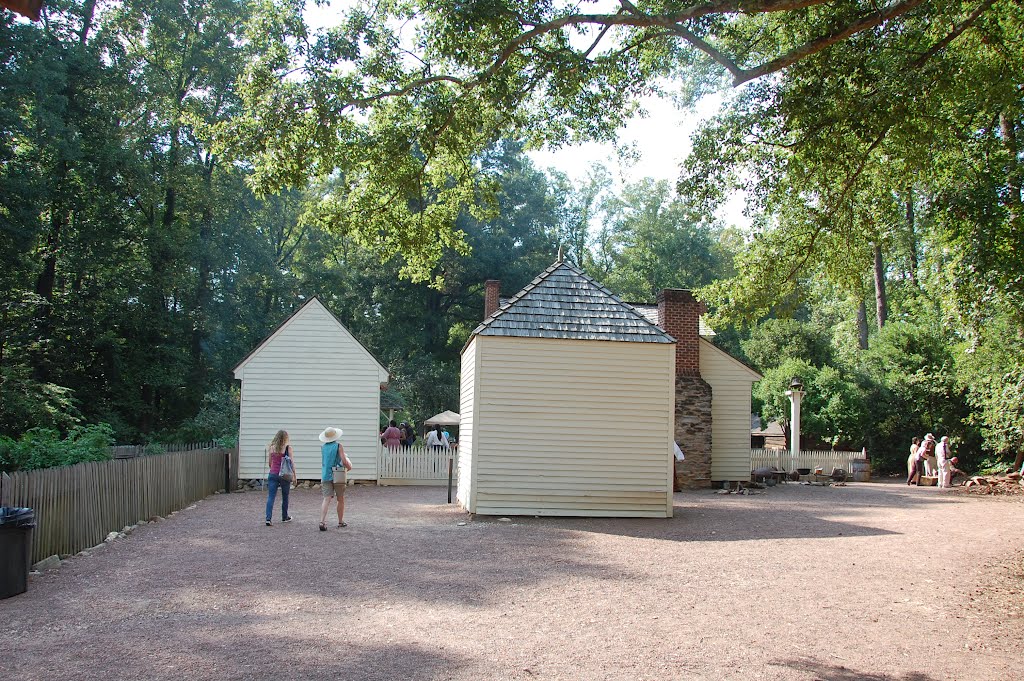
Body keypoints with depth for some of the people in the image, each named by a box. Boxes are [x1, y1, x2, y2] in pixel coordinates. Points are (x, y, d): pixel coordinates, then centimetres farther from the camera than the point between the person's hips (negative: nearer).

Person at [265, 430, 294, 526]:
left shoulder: (271, 447, 4)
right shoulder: (288, 448, -7)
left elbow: (269, 463, 11)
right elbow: (291, 462, -8)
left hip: (273, 474, 2)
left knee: (271, 497, 0)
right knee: (285, 497, 15)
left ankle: (268, 518, -14)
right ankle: (284, 517, 27)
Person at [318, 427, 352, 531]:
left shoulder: (323, 447, 6)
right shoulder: (338, 446, -8)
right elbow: (344, 461, -15)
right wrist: (349, 467, 3)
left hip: (326, 476, 3)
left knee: (326, 499, -3)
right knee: (341, 500, 13)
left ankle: (322, 521, -20)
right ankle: (341, 522, 22)